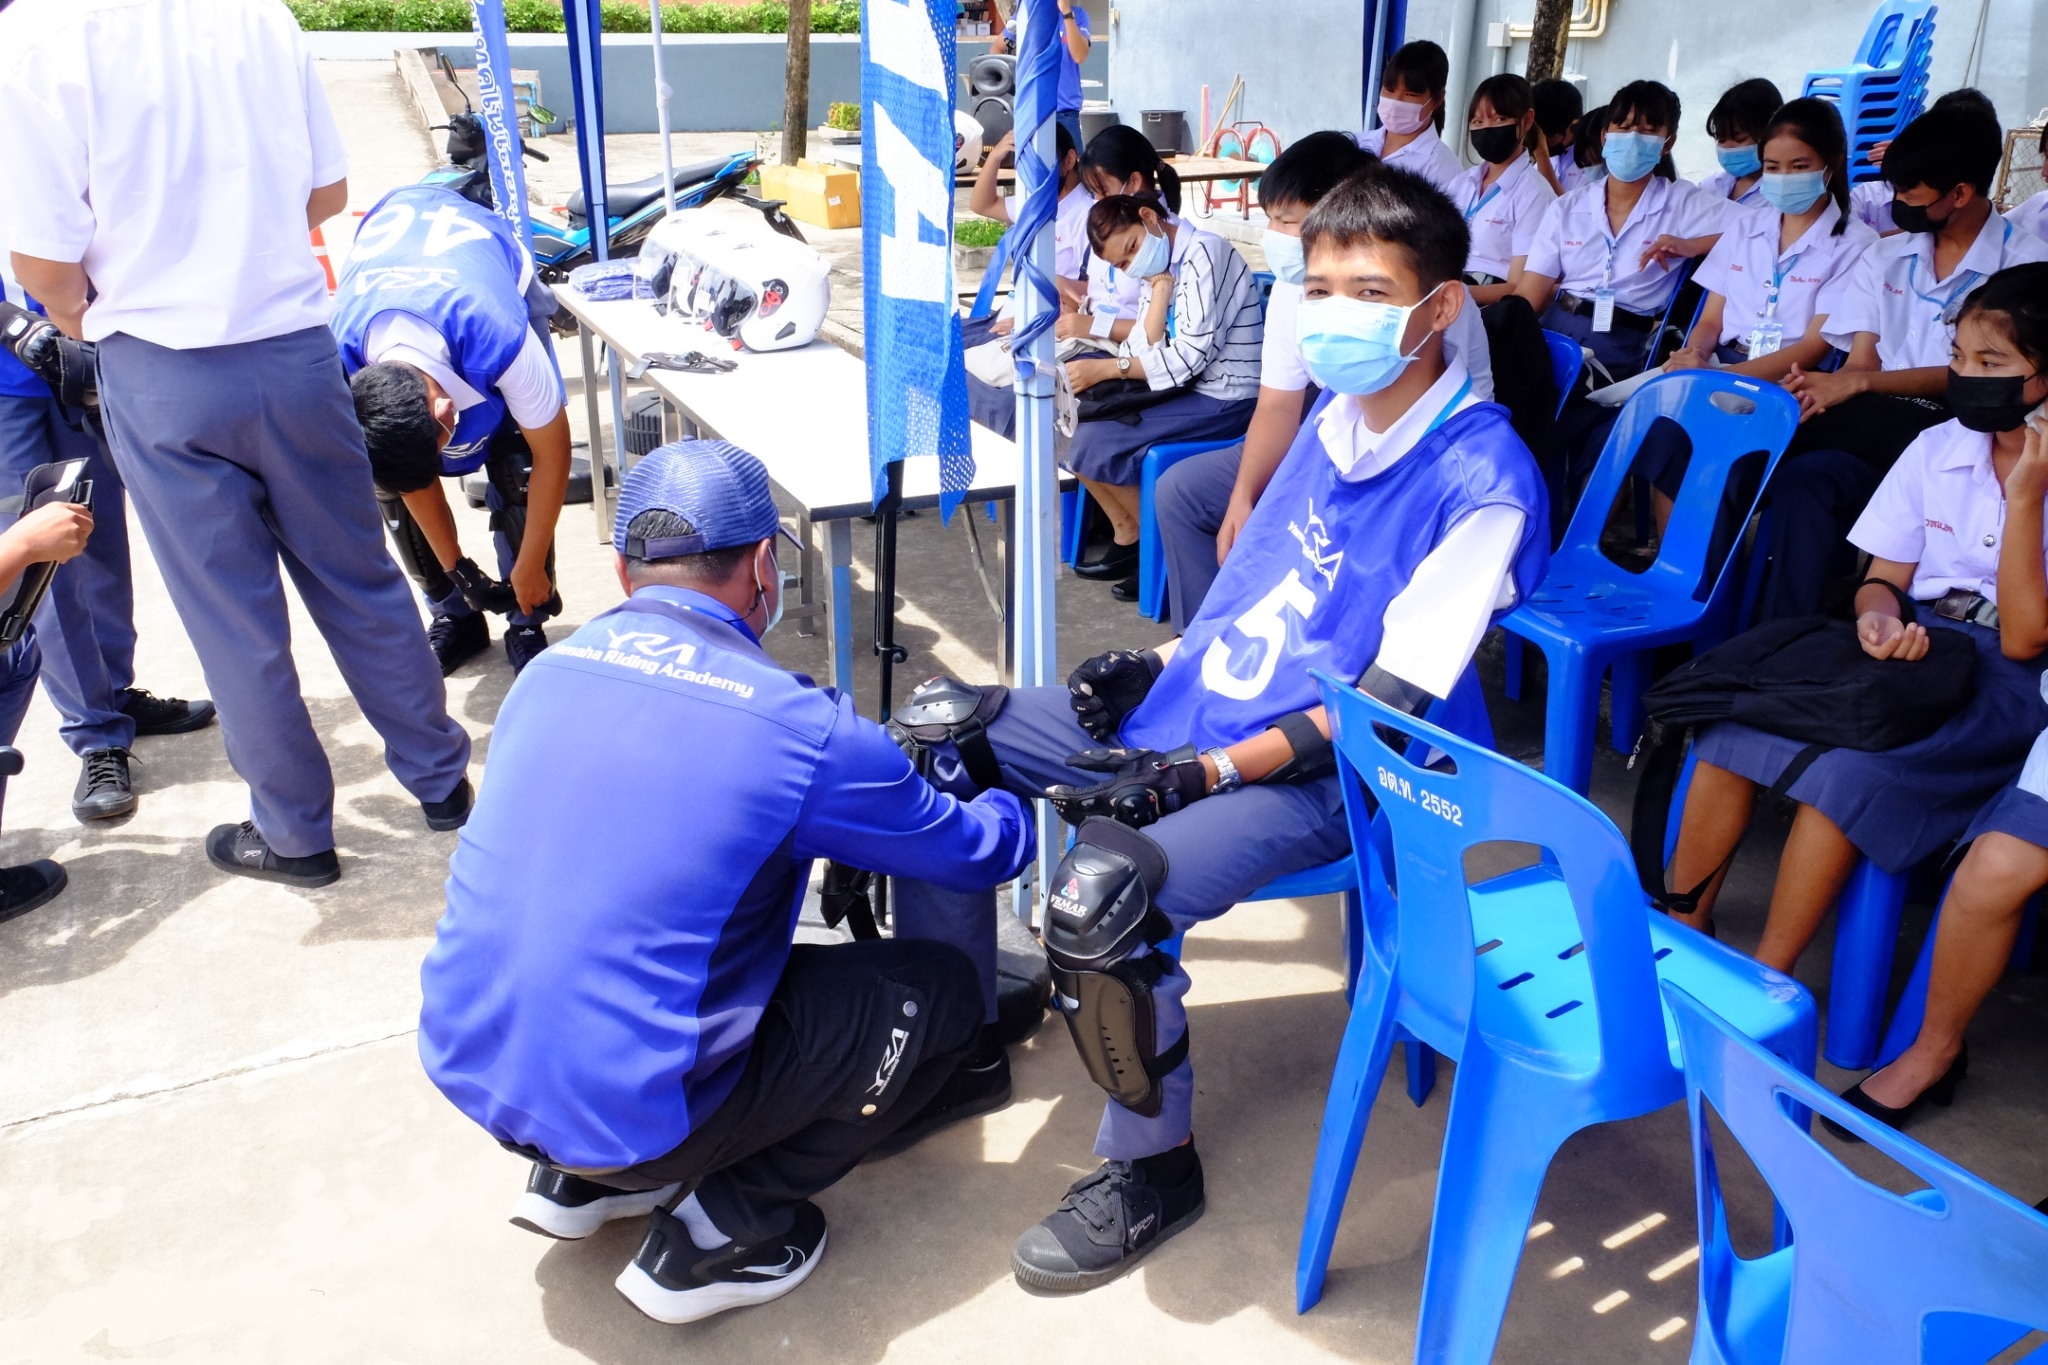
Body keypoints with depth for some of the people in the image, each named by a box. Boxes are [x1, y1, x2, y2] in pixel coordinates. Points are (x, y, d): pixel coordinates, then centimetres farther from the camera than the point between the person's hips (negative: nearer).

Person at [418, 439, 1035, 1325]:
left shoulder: (549, 673, 4)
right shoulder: (796, 728, -14)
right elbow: (980, 853, 1)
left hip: (464, 1068, 7)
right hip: (625, 1112, -7)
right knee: (939, 990, 7)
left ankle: (574, 1178, 23)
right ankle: (716, 1233, 5)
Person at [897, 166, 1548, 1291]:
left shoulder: (1482, 481, -16)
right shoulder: (1336, 413, 8)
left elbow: (1385, 704, -19)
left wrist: (1202, 774, -23)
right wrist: (1161, 660, 3)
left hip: (1317, 773, -8)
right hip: (1191, 709, 9)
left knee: (1100, 895, -32)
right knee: (948, 733, 4)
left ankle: (1152, 1168, -4)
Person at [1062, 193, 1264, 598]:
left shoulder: (1204, 253, -15)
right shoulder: (1157, 268, 12)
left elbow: (1191, 356, -21)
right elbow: (1144, 352, 0)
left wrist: (1105, 368, -16)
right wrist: (1160, 288, -10)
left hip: (1226, 400, -9)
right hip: (1183, 387, 9)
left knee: (1094, 444, -17)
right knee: (1073, 423, 3)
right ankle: (1126, 537, 12)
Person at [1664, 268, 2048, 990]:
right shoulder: (1937, 448, 6)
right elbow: (1884, 579, 9)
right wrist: (1881, 618, -16)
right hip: (1911, 642, 5)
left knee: (1850, 762, -32)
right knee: (1735, 712, -21)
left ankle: (1768, 976, -18)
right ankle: (1682, 924, -9)